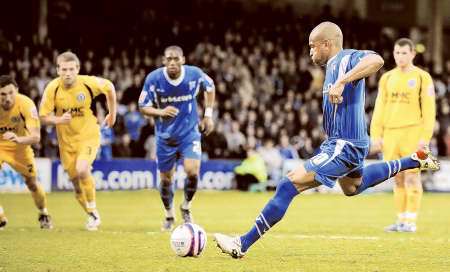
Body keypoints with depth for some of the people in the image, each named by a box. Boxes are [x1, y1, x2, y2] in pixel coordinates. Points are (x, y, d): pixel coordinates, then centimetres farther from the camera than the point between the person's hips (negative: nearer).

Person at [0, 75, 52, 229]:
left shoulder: (26, 104, -30)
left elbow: (36, 137, -35)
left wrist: (18, 139, -54)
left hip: (20, 147, 0)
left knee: (32, 183, 6)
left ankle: (44, 215, 35)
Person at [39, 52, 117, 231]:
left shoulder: (88, 83, -17)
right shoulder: (52, 89, -15)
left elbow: (109, 87, 4)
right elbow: (44, 117, -9)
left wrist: (112, 114, 10)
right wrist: (59, 120, -30)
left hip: (89, 136, -3)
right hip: (66, 140, 3)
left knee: (82, 170, -26)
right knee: (75, 181, 6)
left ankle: (93, 211, -7)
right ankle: (91, 216, 29)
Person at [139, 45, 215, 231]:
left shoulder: (195, 74, -13)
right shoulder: (153, 79, -15)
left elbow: (210, 88, 9)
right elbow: (143, 107, -7)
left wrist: (208, 114, 4)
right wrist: (161, 112, -27)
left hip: (190, 133, -1)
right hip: (165, 137, 1)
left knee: (192, 172, -19)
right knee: (166, 179, 8)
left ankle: (186, 207, 11)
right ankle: (169, 216, 34)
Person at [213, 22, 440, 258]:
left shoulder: (346, 59, -17)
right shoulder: (335, 65, 12)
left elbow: (376, 60, -39)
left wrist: (341, 82, -44)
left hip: (343, 146, -11)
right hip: (341, 143, 11)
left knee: (289, 185, -18)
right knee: (352, 187, 38)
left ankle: (243, 244, -20)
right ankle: (414, 161, 37)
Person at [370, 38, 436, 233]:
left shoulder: (422, 77, 0)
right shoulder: (387, 78, 13)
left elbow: (429, 109, -4)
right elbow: (380, 108, 13)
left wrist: (425, 137, -11)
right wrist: (376, 134, 5)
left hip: (412, 133, -4)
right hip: (391, 133, 4)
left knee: (411, 177, -5)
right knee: (398, 179, 7)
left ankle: (411, 221, -3)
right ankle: (401, 220, 12)